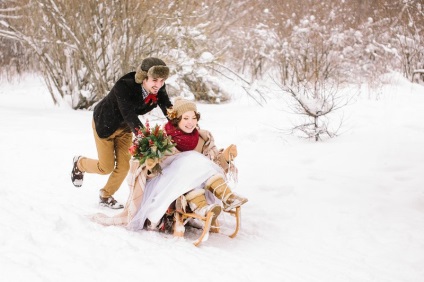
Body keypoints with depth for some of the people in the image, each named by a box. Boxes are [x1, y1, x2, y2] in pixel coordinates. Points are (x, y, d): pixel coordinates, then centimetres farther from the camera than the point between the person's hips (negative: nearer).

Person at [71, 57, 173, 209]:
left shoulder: (158, 89, -22)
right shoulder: (124, 86, -39)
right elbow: (129, 114, -46)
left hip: (124, 127, 5)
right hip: (105, 123, -5)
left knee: (124, 165, 2)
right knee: (106, 167, 2)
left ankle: (106, 197, 26)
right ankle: (79, 163, 34)